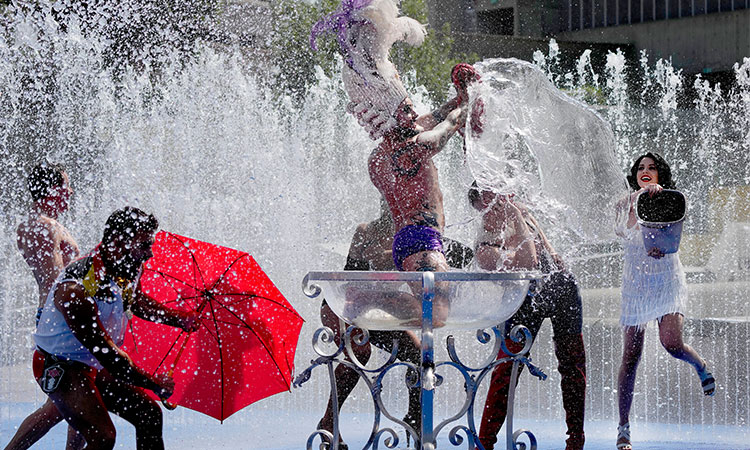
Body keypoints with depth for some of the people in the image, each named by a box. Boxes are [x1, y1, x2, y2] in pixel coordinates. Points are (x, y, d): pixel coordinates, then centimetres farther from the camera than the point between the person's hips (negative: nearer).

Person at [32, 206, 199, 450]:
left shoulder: (125, 272, -6)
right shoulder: (74, 290, -33)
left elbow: (138, 302, 20)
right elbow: (106, 353, -31)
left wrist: (179, 319, 11)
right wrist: (155, 383, -23)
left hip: (96, 366, 9)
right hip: (60, 368, -9)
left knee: (150, 414, 7)